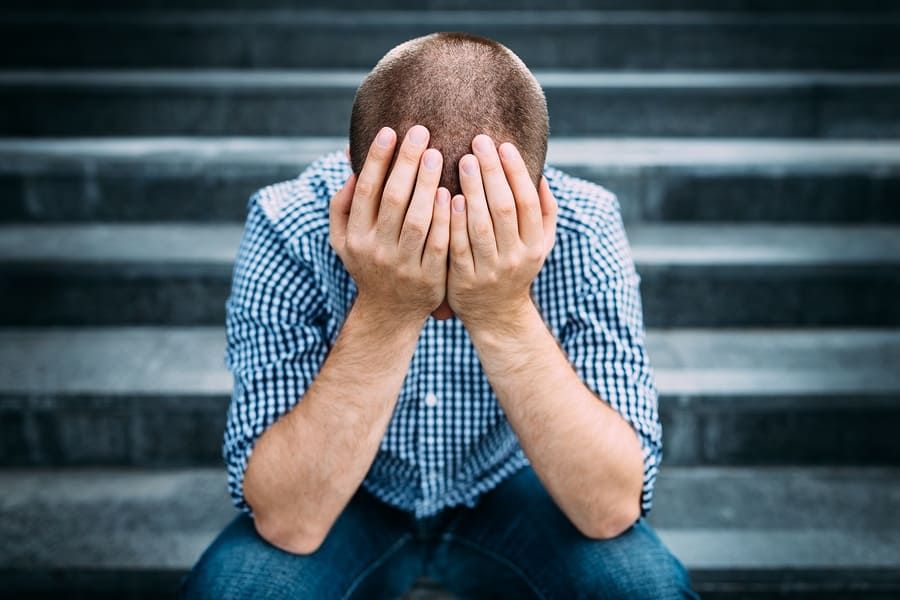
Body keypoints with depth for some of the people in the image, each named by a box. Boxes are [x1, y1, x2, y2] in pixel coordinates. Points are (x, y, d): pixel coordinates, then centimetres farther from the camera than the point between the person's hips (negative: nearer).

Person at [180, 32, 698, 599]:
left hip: (509, 492, 1)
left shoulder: (583, 230, -24)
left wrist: (506, 315, -39)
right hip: (355, 502, 0)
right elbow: (288, 523, -28)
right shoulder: (287, 231, -26)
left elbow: (612, 509, -27)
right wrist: (383, 314, -39)